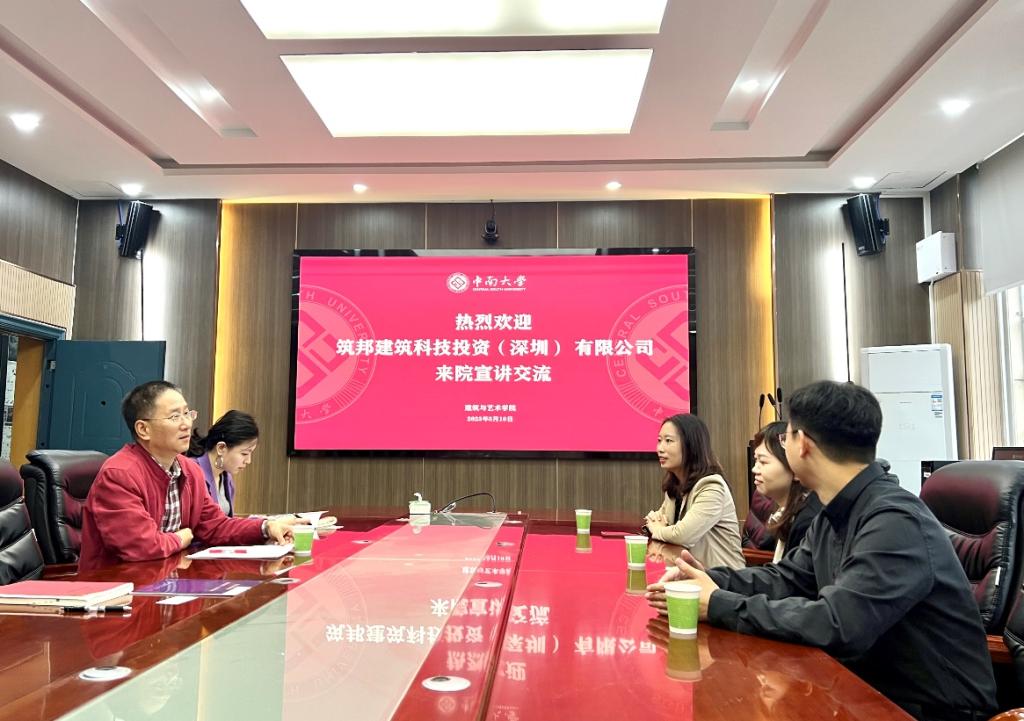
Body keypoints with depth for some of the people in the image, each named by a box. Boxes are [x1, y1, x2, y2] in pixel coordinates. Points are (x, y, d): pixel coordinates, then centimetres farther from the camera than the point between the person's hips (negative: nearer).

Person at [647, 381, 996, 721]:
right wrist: (709, 579, -7)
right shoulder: (833, 515, 3)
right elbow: (786, 578, 9)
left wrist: (719, 605, -25)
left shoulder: (896, 521, -26)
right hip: (874, 690, 7)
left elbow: (836, 625, -33)